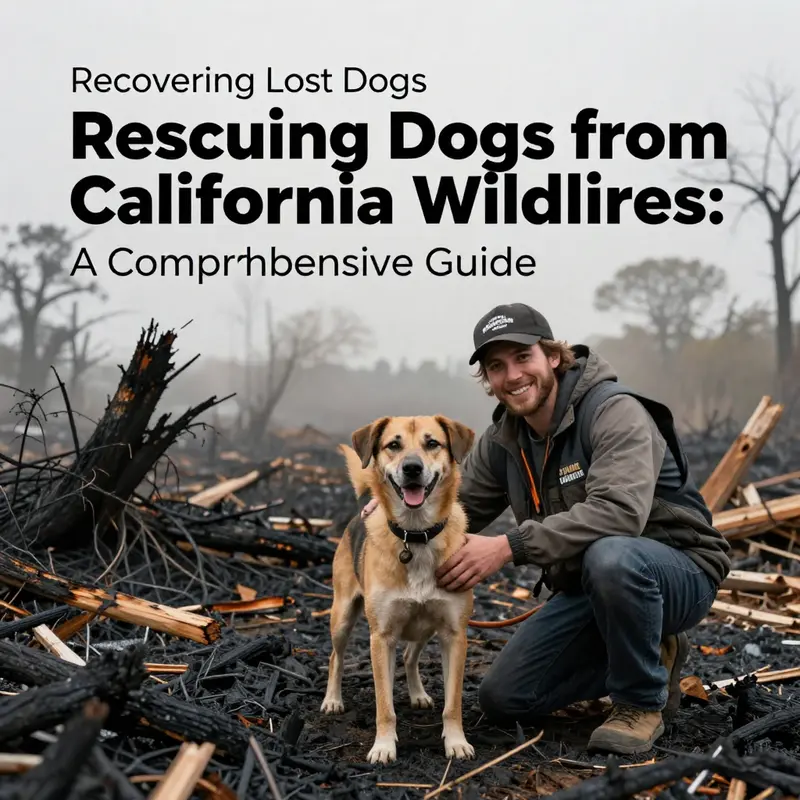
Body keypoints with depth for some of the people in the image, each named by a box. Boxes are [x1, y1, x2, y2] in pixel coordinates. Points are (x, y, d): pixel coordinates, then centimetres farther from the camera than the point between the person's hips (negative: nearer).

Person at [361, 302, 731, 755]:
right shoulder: (504, 440, 1)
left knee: (610, 556, -42)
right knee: (503, 700, 0)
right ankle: (651, 657, 15)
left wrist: (510, 547, -39)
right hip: (587, 586, 7)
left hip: (677, 571, -7)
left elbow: (618, 512, -38)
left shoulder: (615, 411, -22)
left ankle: (642, 703, -14)